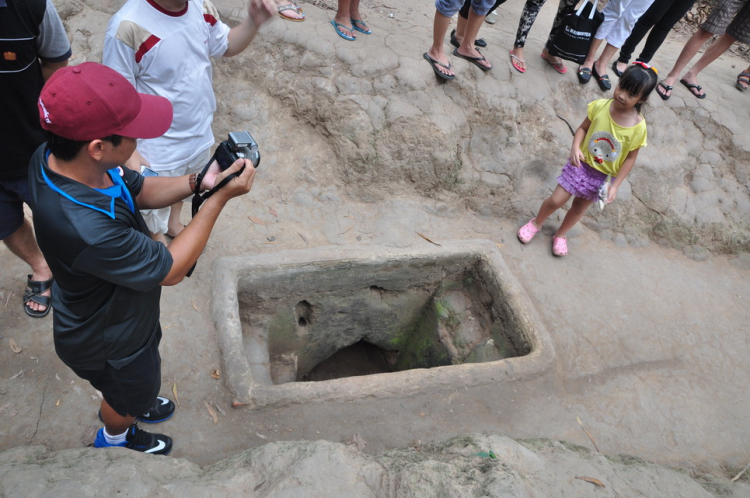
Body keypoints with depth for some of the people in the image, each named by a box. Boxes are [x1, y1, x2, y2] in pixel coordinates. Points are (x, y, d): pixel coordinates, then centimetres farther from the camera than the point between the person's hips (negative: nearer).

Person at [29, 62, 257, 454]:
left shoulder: (55, 155, -21)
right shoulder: (85, 229, -47)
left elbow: (139, 191, -6)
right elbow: (171, 270, -32)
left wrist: (197, 183, -22)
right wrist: (219, 199, -31)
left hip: (120, 310, 7)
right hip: (108, 344, -6)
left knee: (139, 380, 37)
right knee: (128, 397, 29)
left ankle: (131, 405, 69)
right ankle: (115, 437, 62)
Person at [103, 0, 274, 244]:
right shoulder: (128, 27, -30)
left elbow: (226, 46, 6)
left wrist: (253, 21, -12)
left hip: (199, 132, 6)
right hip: (159, 148, -6)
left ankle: (174, 224, 62)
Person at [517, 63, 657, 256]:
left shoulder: (638, 127, -20)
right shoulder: (600, 106, -18)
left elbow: (630, 158, -10)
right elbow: (583, 128, -6)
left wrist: (615, 185, -12)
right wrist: (575, 148, -25)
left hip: (602, 176, 0)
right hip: (581, 164, 0)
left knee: (579, 208, 17)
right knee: (556, 200, 3)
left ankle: (560, 234, 43)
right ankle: (536, 223, 33)